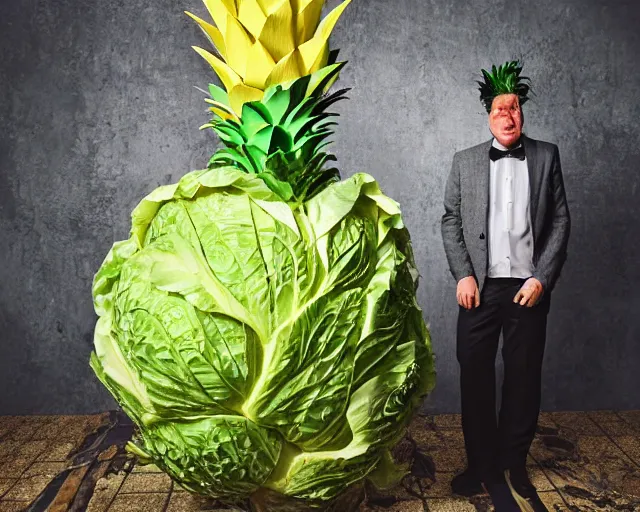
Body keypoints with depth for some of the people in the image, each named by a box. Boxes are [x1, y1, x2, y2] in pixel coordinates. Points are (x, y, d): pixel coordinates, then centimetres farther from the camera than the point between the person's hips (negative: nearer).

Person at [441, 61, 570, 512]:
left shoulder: (546, 156, 7)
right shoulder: (465, 161, 8)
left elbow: (561, 220, 3)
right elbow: (451, 221, 5)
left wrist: (542, 278, -6)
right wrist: (463, 276, -5)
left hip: (529, 287, 0)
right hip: (480, 287, 0)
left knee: (524, 378, 7)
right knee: (475, 377, 4)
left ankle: (514, 467, 24)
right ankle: (481, 465, 20)